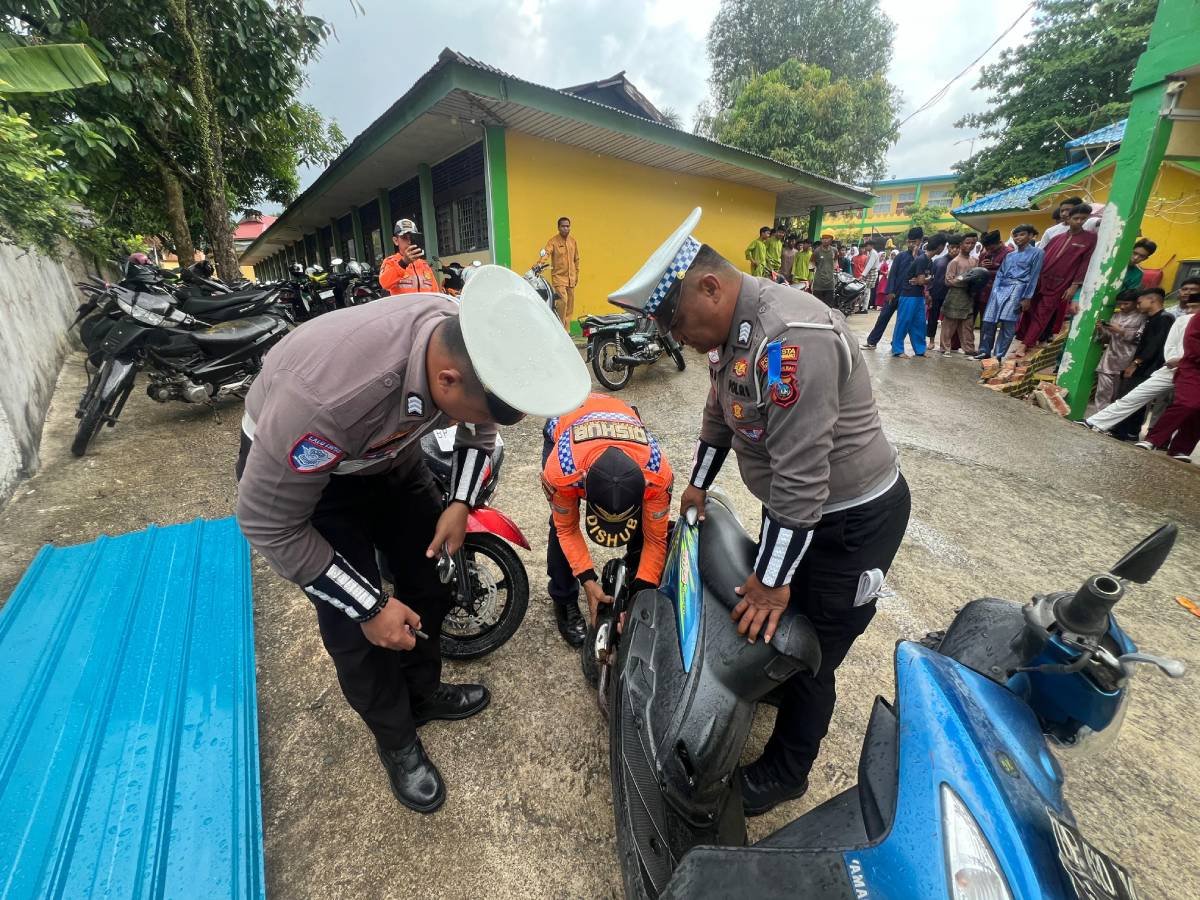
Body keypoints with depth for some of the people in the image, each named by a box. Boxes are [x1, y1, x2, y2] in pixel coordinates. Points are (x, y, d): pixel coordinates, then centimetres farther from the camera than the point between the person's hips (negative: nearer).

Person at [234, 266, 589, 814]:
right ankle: (397, 741, 27)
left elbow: (480, 429, -3)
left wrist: (461, 503, -15)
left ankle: (424, 694, 38)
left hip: (389, 452, 5)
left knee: (429, 578, 10)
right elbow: (267, 523, -27)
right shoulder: (326, 394, -43)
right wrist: (369, 608, -22)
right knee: (356, 629, -4)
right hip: (293, 466, -4)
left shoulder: (471, 343, -26)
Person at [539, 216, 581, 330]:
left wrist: (577, 275, 17)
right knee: (562, 301, -20)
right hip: (558, 277, -6)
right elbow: (546, 252, -21)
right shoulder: (553, 241, -5)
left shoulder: (573, 241, 11)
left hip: (571, 278, 6)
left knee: (570, 305, 7)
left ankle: (566, 329, 16)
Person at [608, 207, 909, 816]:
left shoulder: (790, 339, -32)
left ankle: (785, 772, 33)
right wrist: (697, 484, 21)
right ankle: (771, 680, 54)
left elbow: (801, 475, -31)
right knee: (772, 617, 24)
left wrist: (773, 580, -21)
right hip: (791, 504, 8)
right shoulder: (729, 326, -1)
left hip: (853, 518, -8)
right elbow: (720, 411, 13)